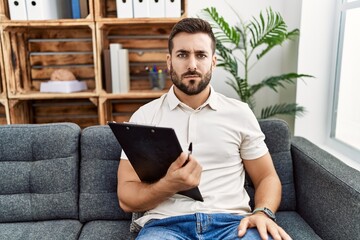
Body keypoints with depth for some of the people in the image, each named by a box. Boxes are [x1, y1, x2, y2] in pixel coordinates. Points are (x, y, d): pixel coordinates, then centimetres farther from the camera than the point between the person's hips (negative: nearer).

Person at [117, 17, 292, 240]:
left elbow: (267, 177, 13)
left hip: (231, 221, 1)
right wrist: (169, 185, -18)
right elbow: (126, 197, 3)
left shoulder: (240, 113, 9)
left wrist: (263, 213, -9)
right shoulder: (144, 116, 5)